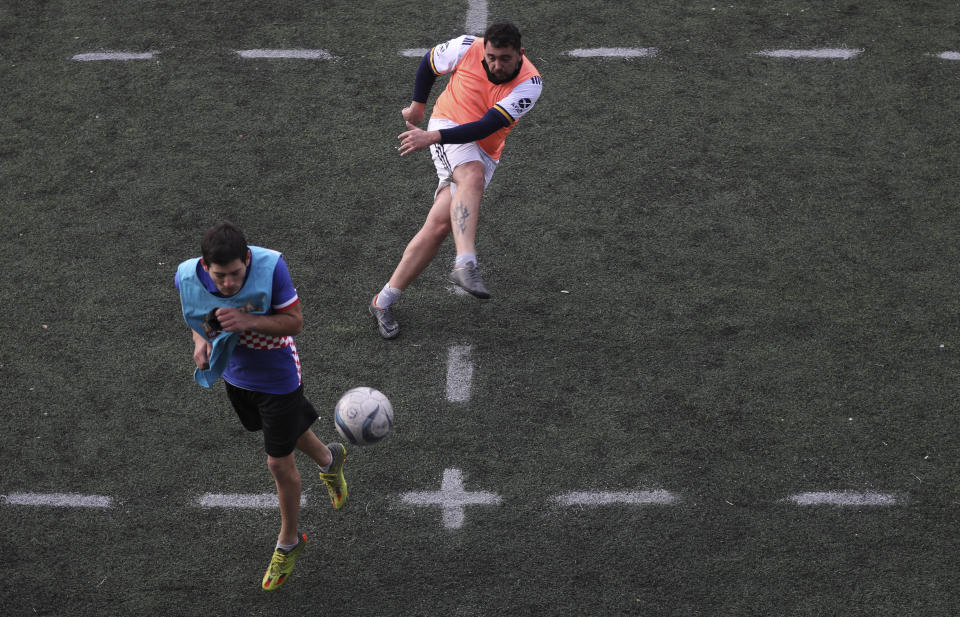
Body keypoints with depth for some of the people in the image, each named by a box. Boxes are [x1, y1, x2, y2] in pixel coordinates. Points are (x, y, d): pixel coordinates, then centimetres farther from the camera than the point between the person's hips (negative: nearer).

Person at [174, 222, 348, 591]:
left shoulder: (270, 267, -33)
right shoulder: (186, 277, -23)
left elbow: (295, 321, -24)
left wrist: (248, 321, -38)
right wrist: (201, 339, -19)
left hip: (277, 377, -4)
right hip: (234, 374, 4)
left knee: (280, 462, 5)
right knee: (289, 431, 28)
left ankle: (289, 542, 30)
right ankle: (329, 460, 62)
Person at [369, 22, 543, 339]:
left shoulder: (529, 83, -18)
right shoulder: (466, 48, -14)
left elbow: (488, 126, -26)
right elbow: (428, 62, 9)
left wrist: (433, 137, -33)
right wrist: (417, 105, 19)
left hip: (484, 152, 1)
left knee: (440, 226, -9)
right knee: (473, 176, -35)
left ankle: (384, 301, -1)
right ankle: (464, 265, -50)